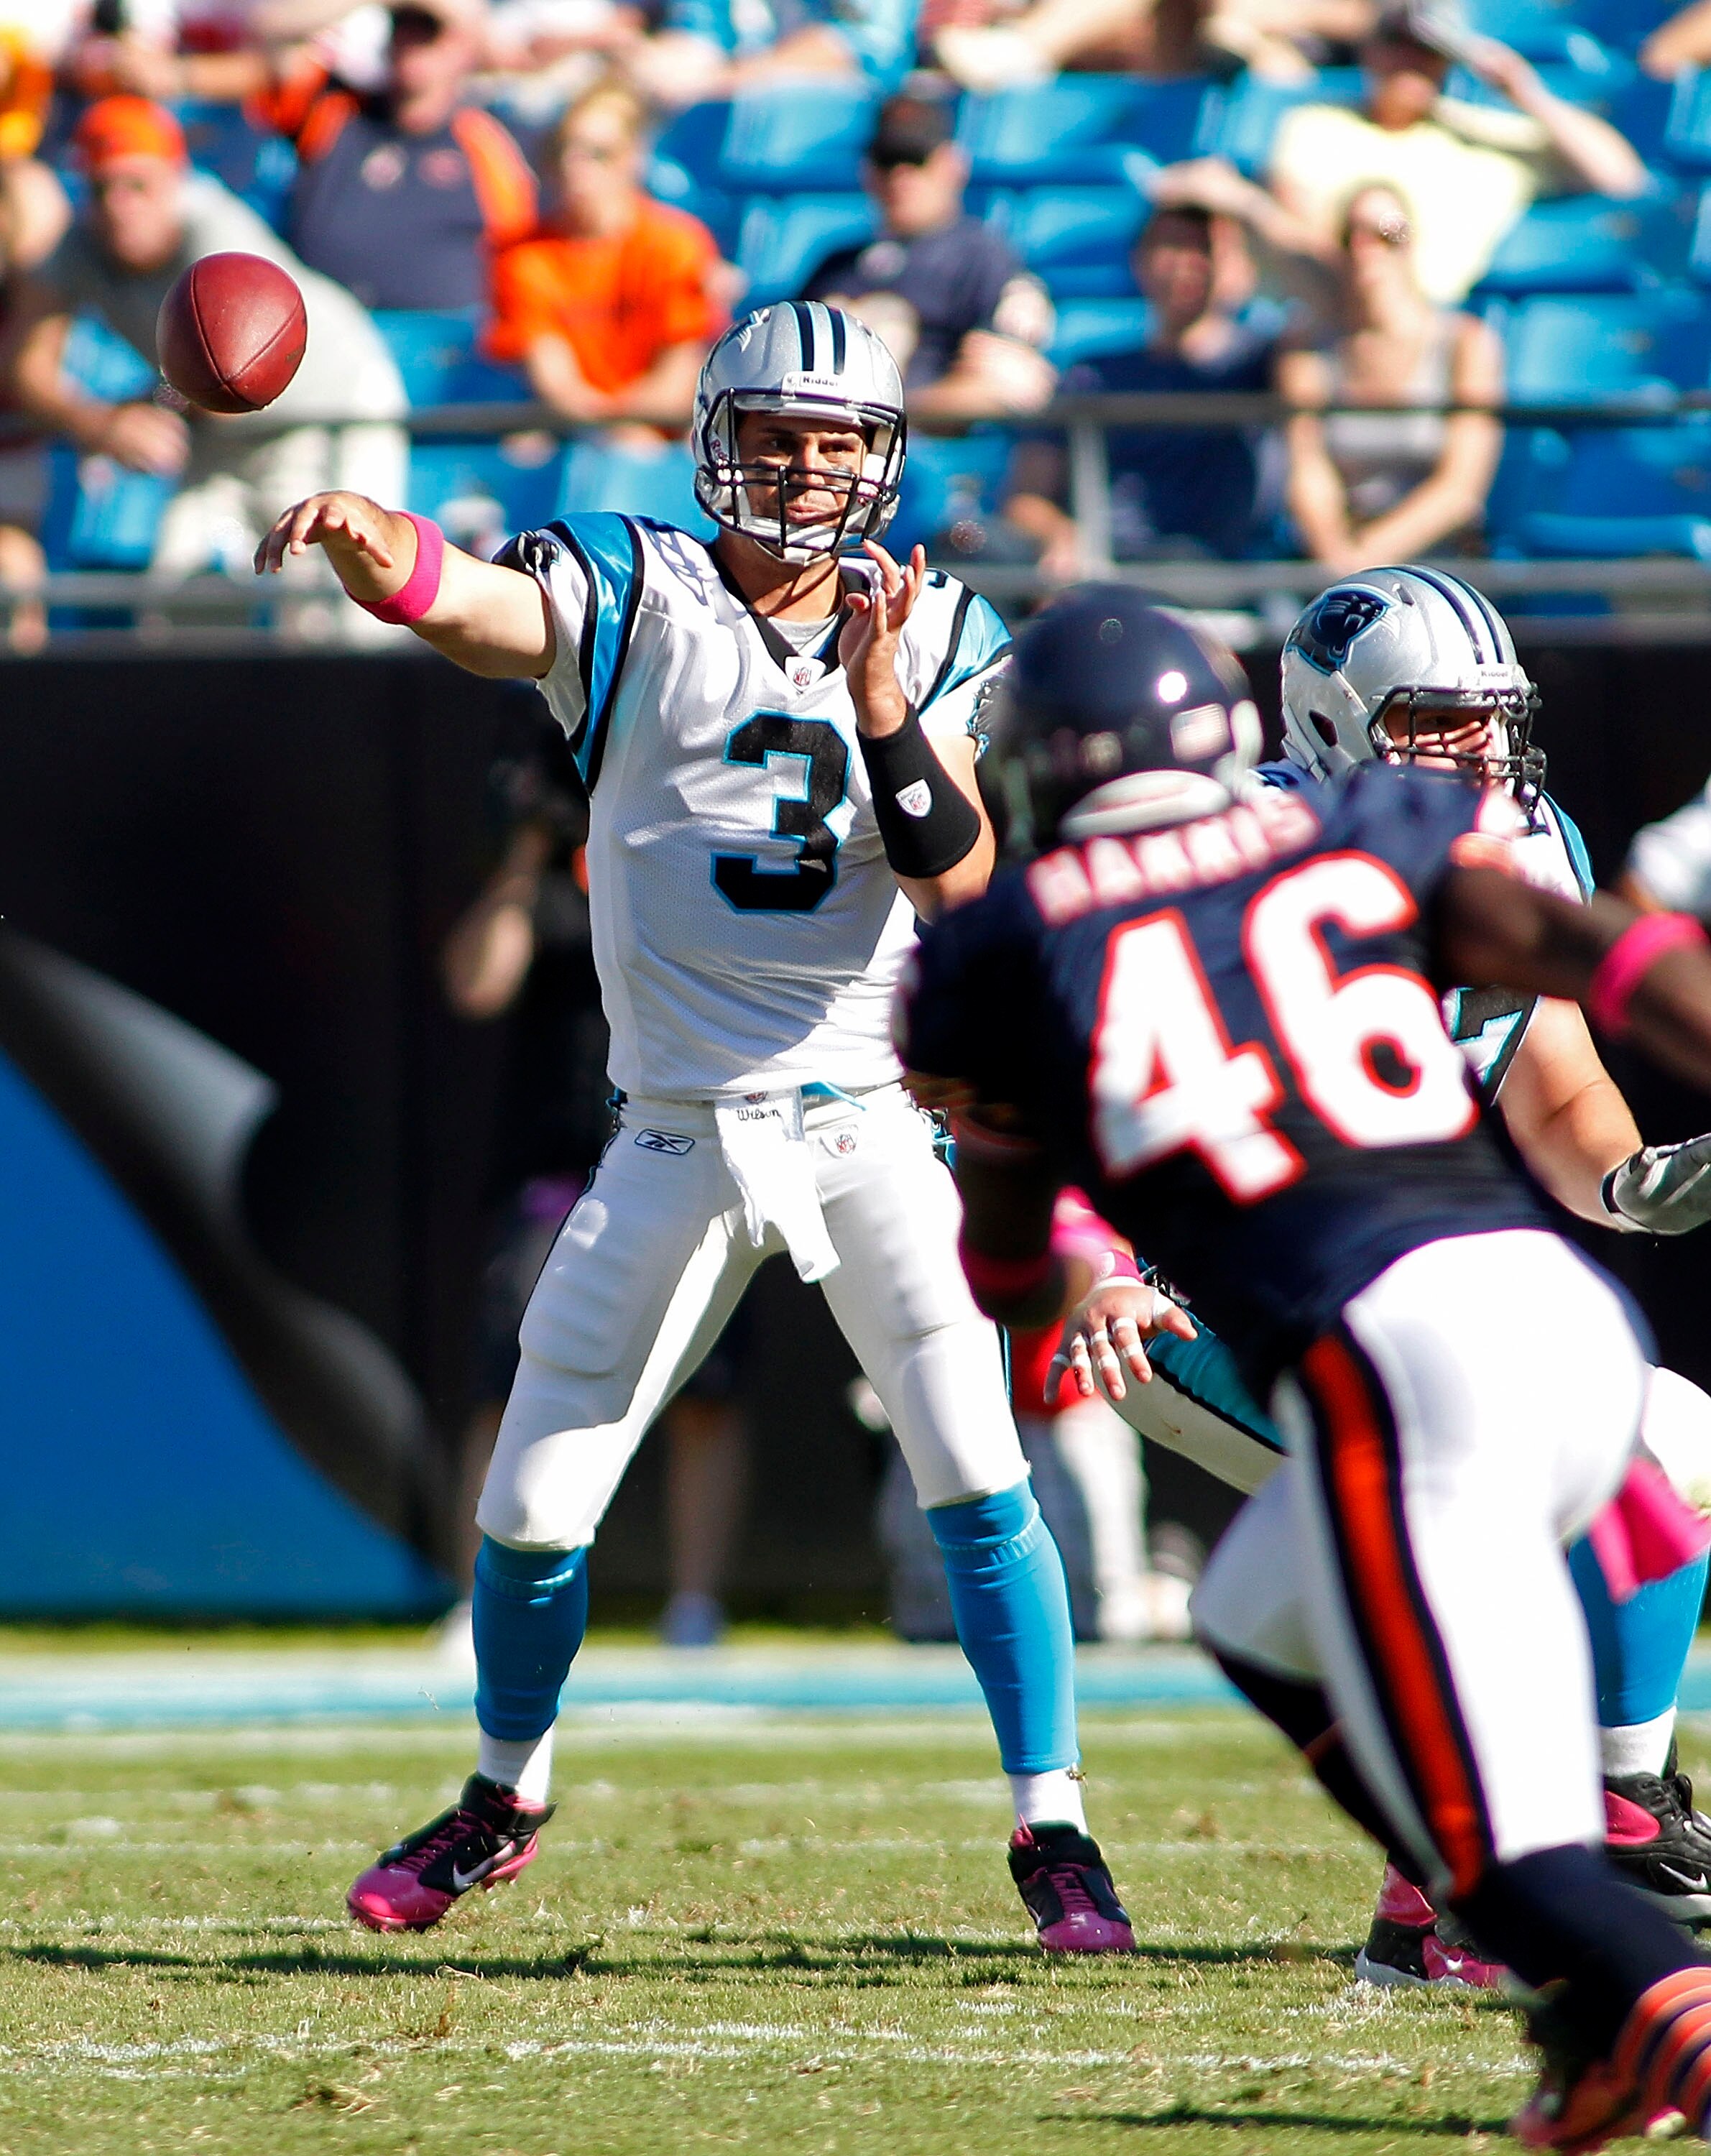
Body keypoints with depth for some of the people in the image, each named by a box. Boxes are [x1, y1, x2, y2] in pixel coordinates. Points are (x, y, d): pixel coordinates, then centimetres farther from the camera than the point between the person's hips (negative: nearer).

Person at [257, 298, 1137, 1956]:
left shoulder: (931, 639, 4)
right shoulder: (630, 602, -3)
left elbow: (963, 883, -7)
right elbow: (452, 597, -23)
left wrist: (881, 700, -20)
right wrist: (348, 529, -45)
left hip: (867, 1118, 0)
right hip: (679, 1127, 0)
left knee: (978, 1475, -12)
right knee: (534, 1505, 4)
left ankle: (1053, 1835, -1)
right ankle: (507, 1796, 30)